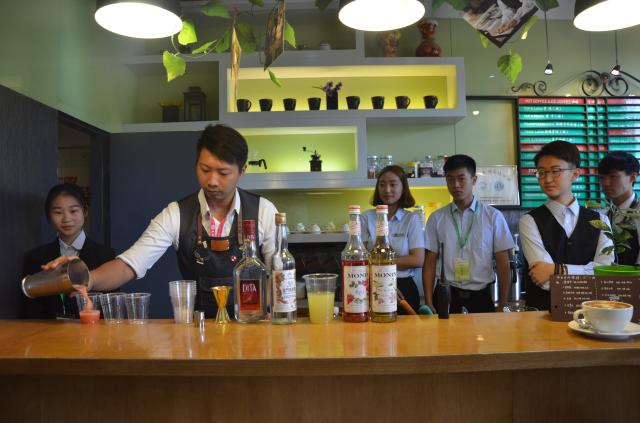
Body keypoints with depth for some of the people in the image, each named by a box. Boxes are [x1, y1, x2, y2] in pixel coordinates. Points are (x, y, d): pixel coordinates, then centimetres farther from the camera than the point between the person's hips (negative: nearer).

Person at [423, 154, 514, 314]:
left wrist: (502, 306, -2)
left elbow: (503, 264, 0)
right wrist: (429, 304, -5)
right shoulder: (436, 218, 1)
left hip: (480, 298, 0)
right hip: (445, 297, 0)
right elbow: (430, 263, 0)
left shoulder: (493, 216, -1)